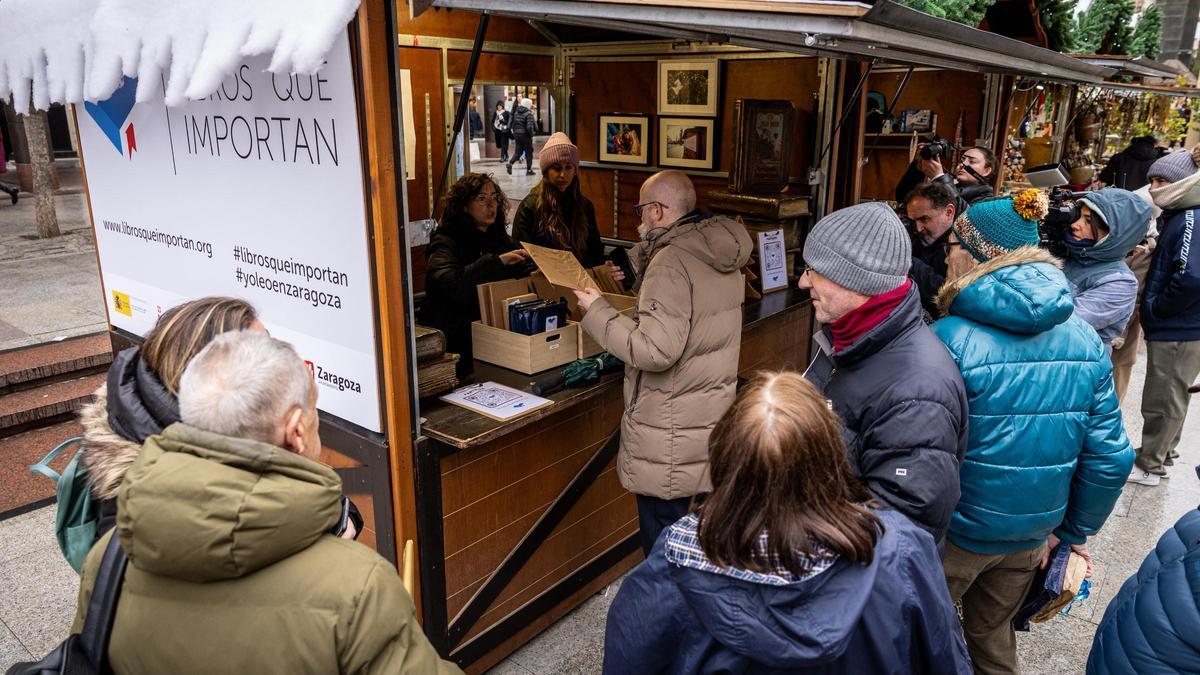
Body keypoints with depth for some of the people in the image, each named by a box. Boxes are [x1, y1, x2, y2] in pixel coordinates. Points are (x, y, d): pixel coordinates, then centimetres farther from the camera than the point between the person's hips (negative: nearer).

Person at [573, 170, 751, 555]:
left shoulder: (672, 263, -21)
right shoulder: (720, 252, 7)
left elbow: (655, 350, -28)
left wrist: (597, 310, -17)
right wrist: (635, 271, 15)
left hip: (672, 432, -9)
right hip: (711, 416, 10)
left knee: (664, 541, 5)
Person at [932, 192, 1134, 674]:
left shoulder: (951, 340, -24)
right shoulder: (1085, 340, -6)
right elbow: (1109, 455, -2)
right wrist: (1075, 531, 11)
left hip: (957, 531, -5)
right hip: (1032, 534, 5)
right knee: (993, 634, 27)